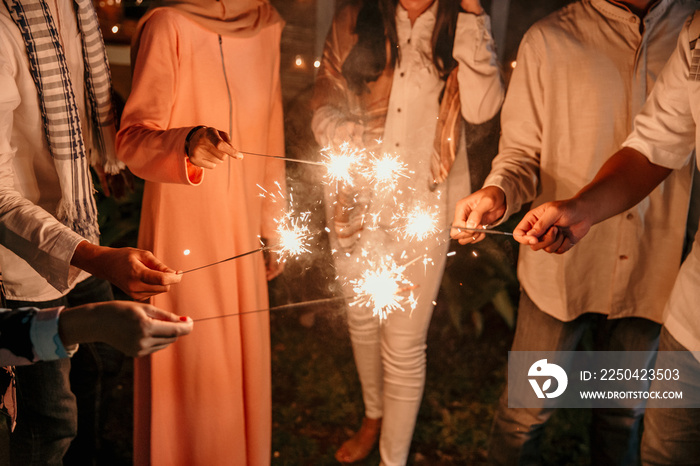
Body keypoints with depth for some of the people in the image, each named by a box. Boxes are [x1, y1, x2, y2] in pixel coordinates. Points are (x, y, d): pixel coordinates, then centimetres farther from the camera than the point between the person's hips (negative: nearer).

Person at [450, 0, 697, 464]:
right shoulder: (549, 40, -7)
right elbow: (522, 153, -3)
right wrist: (496, 193, -26)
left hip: (650, 274, 2)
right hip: (560, 265, -2)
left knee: (624, 412, 22)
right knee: (527, 409, 11)